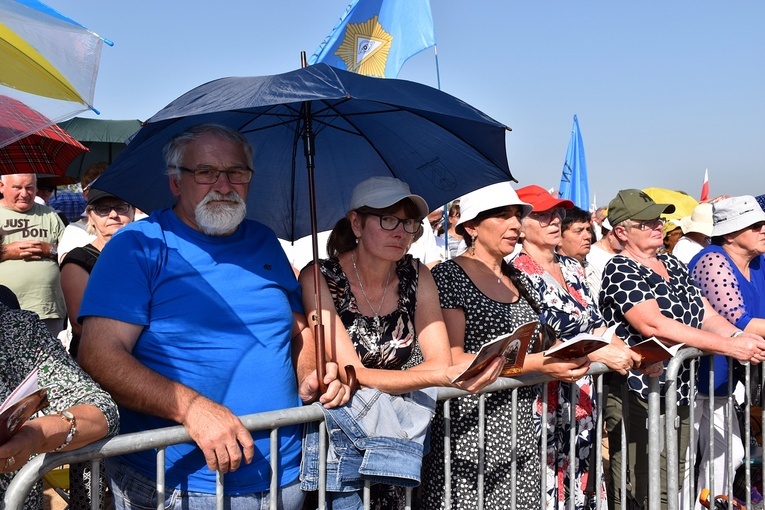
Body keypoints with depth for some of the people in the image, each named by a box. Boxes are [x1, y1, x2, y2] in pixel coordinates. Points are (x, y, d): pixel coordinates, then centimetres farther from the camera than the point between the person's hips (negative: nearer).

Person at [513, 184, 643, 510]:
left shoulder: (572, 267, 12)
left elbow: (596, 326, 12)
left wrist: (632, 356, -5)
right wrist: (600, 354, -23)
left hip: (584, 399, 7)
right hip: (546, 405, -7)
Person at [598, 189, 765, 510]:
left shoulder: (673, 265, 14)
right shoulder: (620, 271, -10)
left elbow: (707, 316, 12)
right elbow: (653, 326, -23)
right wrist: (728, 346, -24)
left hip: (680, 396, 8)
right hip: (638, 397, -8)